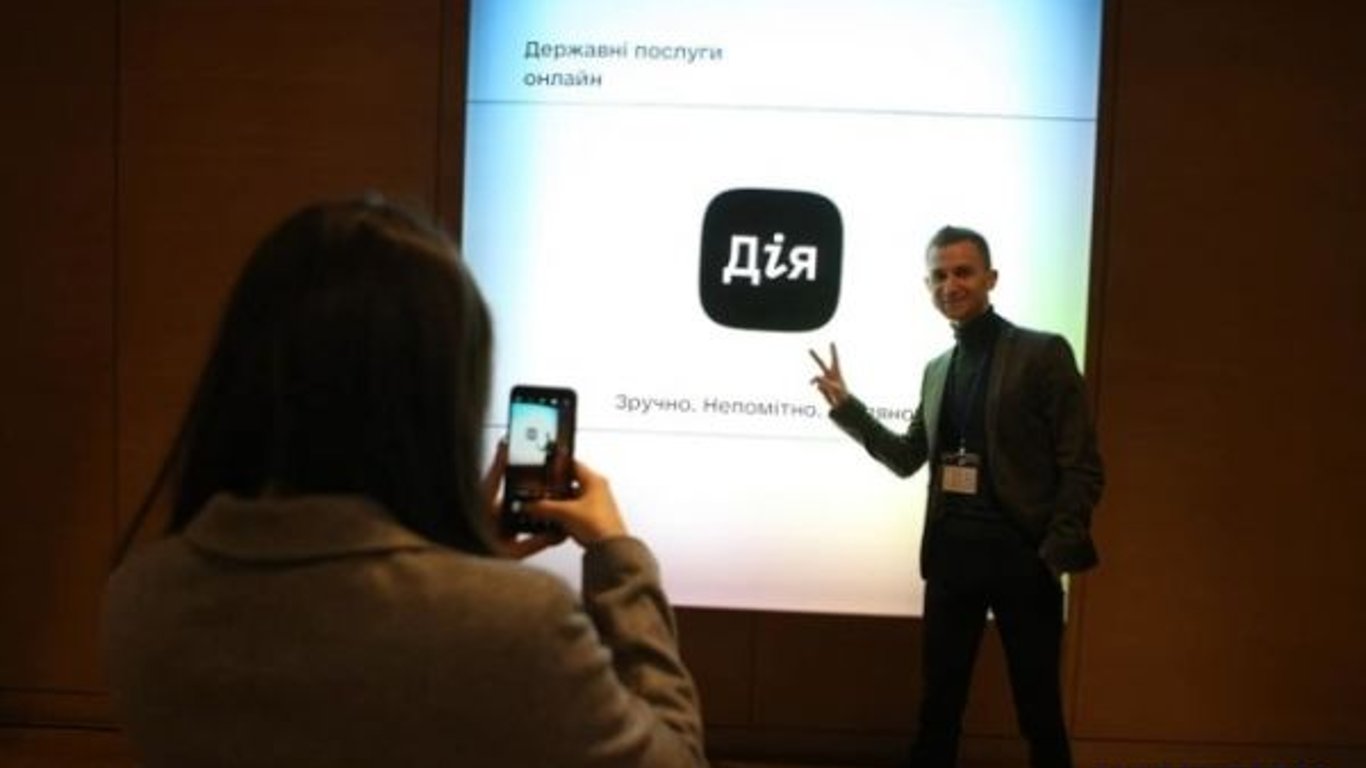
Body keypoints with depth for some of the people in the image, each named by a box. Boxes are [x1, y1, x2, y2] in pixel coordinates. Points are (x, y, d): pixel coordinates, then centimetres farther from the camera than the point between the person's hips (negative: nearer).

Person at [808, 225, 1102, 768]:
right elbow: (908, 458, 19)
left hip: (1022, 556, -5)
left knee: (1039, 715, 5)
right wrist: (845, 406, 9)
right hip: (951, 555, 5)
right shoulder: (937, 369, 13)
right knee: (937, 709, 12)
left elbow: (1082, 468, -7)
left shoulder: (1043, 353, -4)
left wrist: (1056, 554, -15)